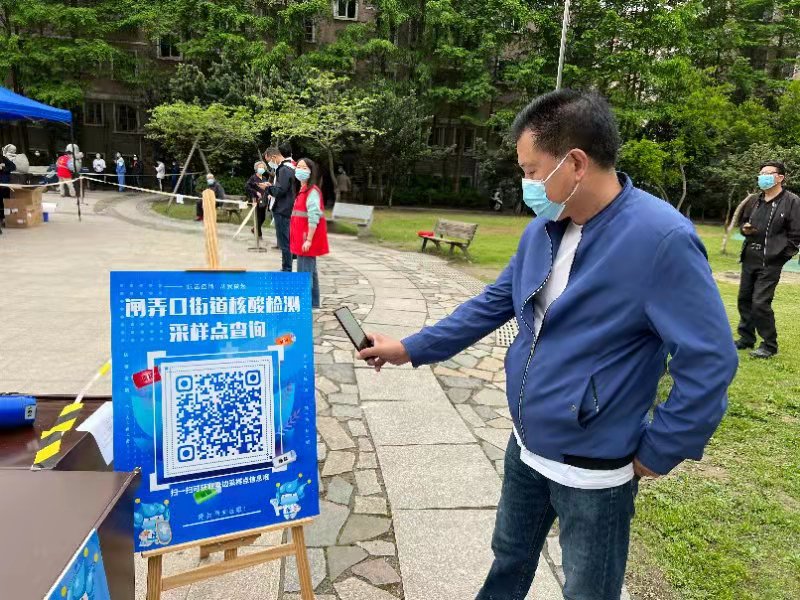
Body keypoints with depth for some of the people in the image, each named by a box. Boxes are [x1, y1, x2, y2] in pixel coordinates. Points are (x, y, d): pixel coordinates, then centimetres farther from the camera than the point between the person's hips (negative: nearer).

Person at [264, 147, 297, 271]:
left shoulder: (284, 169, -15)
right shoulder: (289, 167, 16)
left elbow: (280, 191, -20)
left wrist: (269, 187, -4)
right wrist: (271, 187, 8)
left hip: (282, 211, -10)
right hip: (285, 210, 10)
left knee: (284, 242, -4)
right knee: (285, 242, 15)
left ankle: (286, 269, 2)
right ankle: (286, 268, 22)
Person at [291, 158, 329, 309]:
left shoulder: (312, 191, -14)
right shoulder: (303, 190, 15)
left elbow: (313, 217, -20)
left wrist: (308, 240, -23)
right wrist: (304, 239, 16)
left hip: (308, 239, -10)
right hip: (302, 238, 10)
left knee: (304, 272, -7)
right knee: (309, 271, 16)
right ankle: (313, 302, 27)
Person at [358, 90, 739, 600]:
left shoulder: (661, 240, -25)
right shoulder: (543, 230, -2)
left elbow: (710, 361, -20)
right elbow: (493, 304, 8)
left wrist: (657, 453, -13)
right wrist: (410, 349, 9)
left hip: (592, 472, -6)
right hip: (526, 449, 6)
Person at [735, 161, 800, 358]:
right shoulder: (754, 200, 11)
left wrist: (779, 255, -11)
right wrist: (745, 229, 2)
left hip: (770, 262, -7)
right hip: (749, 259, 7)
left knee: (760, 302, -10)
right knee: (744, 299, 12)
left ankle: (769, 345, 5)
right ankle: (746, 338, 27)